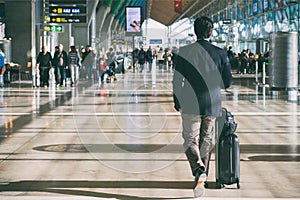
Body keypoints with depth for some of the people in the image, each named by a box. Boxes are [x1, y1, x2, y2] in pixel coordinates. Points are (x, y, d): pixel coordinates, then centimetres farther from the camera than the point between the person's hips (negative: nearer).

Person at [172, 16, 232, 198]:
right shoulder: (220, 53, -2)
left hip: (190, 106, -2)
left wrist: (177, 103, 8)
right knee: (207, 141, 14)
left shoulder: (184, 52, -5)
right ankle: (202, 178, 21)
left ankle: (199, 170, -21)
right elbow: (227, 82, 1)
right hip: (212, 105, 2)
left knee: (190, 140, 4)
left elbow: (177, 81, -3)